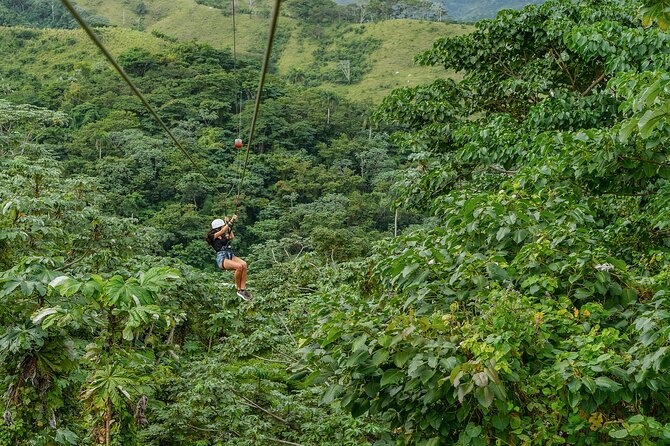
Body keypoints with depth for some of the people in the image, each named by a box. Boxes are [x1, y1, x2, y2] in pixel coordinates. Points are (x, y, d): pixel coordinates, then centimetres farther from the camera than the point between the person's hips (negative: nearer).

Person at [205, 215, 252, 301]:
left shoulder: (224, 236, 24)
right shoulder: (212, 236, 4)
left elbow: (232, 237, 10)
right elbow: (222, 231, -8)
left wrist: (228, 223, 14)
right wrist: (231, 221, -5)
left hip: (231, 255, 6)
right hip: (221, 259, -6)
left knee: (244, 264, -27)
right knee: (239, 266, -34)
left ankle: (243, 289, -25)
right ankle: (239, 290, -17)